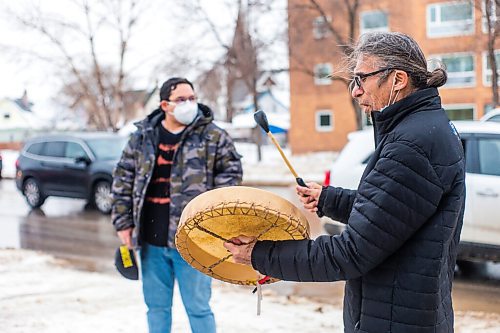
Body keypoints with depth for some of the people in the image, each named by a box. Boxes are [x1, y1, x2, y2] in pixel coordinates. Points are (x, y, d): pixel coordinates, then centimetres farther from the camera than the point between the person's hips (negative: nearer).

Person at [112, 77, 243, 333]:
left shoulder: (212, 136, -3)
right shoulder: (143, 136, 5)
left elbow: (231, 172, -1)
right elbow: (123, 180, 9)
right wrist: (123, 222, 4)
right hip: (151, 241, 4)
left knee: (198, 307, 4)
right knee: (156, 305, 16)